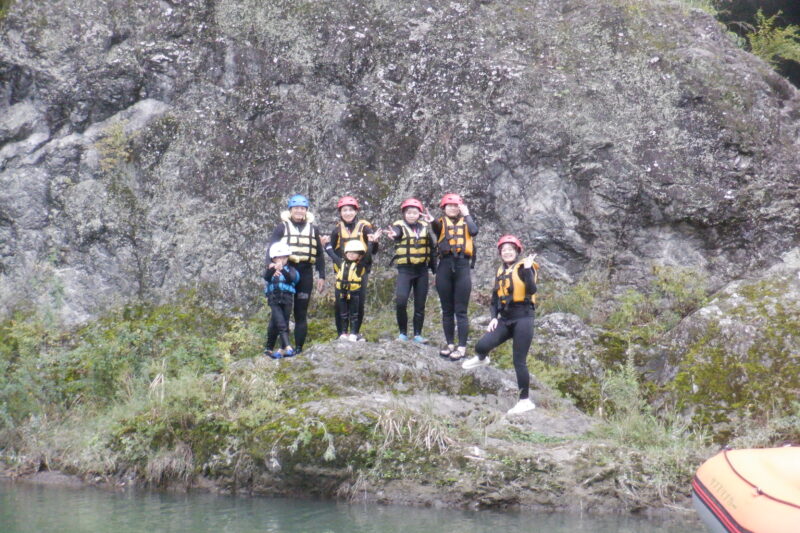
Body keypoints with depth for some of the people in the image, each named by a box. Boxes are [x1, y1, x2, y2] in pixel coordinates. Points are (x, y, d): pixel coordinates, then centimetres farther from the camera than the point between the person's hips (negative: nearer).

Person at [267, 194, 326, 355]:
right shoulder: (282, 227, 5)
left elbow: (319, 255, 16)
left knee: (301, 313, 3)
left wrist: (321, 276, 9)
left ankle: (299, 347, 5)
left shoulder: (312, 229, 14)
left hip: (305, 274, 2)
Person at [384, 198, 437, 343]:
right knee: (400, 302, -17)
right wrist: (392, 234, -55)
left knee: (420, 304, 6)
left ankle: (418, 334, 15)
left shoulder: (425, 227, 7)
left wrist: (434, 268, 10)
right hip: (405, 269, -3)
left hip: (422, 270, 3)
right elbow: (395, 232, -30)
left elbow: (432, 248, 14)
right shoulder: (399, 225, -5)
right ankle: (403, 333, -2)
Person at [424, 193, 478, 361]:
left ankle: (462, 347, -3)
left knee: (461, 310, -3)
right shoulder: (441, 222, 11)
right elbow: (437, 229, -13)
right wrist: (432, 222, -34)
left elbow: (474, 231, -8)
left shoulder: (466, 222, 14)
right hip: (445, 265, 1)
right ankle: (450, 344, 14)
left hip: (462, 266, -1)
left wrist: (466, 214, -2)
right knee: (447, 310, 7)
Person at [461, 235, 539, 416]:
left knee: (519, 361, -6)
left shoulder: (523, 268, -6)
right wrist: (494, 317, 8)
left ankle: (525, 400, 5)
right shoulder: (501, 271, 14)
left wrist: (528, 269, -30)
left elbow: (532, 290, -22)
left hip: (523, 319, -6)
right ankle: (482, 359, 28)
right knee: (482, 345, -11)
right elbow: (495, 297, 19)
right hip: (505, 319, 6)